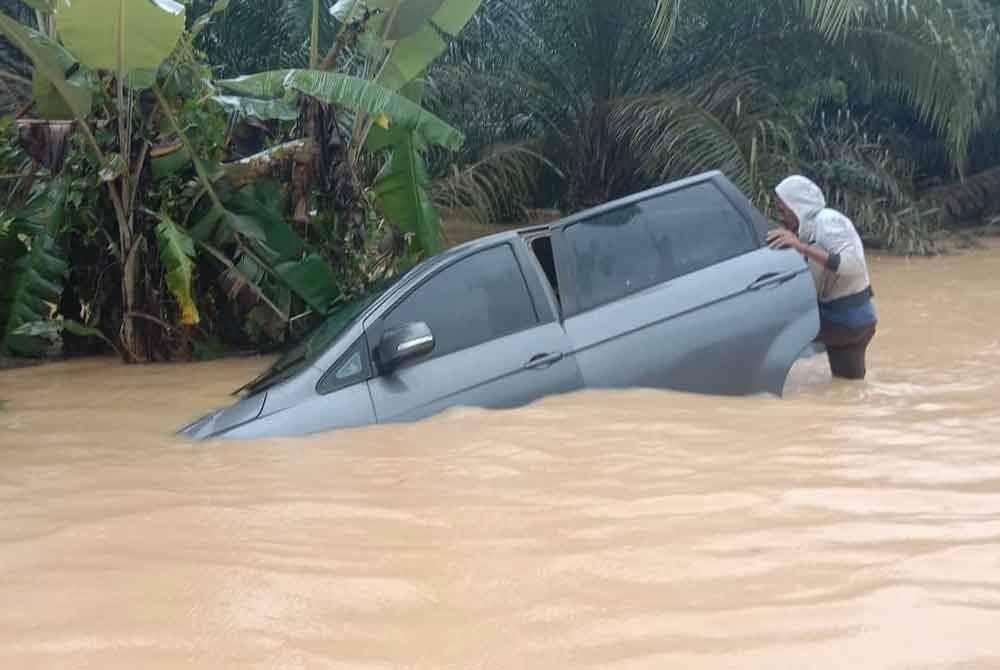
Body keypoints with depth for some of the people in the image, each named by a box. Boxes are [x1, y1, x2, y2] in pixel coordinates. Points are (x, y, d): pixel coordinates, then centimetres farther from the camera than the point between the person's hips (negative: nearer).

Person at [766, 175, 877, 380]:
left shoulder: (828, 221, -19)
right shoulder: (809, 228, 8)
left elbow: (853, 265, -33)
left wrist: (801, 247, -36)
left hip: (848, 318, -10)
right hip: (845, 318, 10)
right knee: (849, 382, 18)